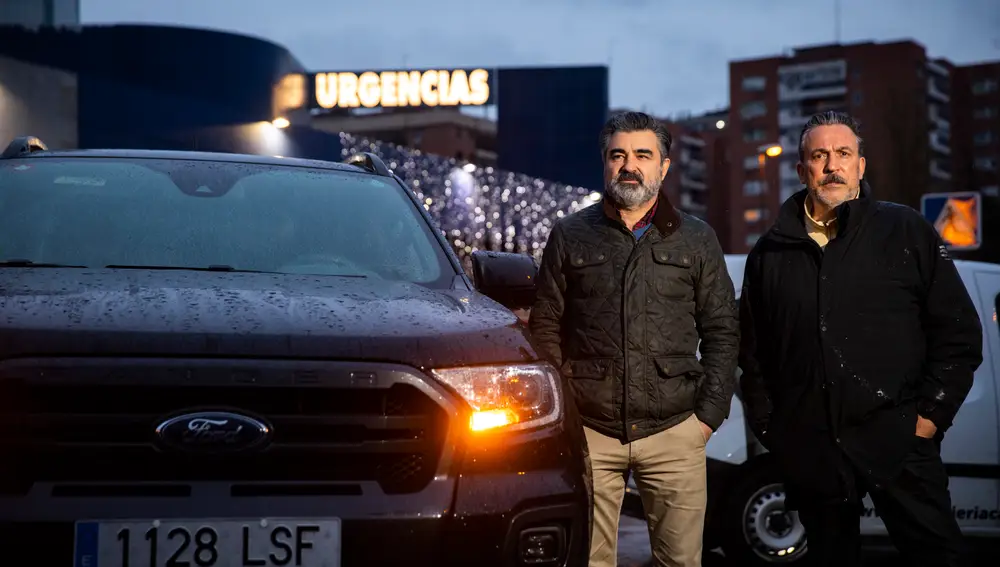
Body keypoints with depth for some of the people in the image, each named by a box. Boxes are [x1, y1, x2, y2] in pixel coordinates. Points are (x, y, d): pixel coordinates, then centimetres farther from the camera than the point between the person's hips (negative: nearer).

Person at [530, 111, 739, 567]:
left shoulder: (697, 240, 9)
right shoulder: (569, 236, 8)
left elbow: (722, 332, 10)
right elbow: (545, 326, 9)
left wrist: (710, 412, 1)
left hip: (674, 432, 0)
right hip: (588, 432, 0)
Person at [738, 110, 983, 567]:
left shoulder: (907, 232, 2)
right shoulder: (770, 252, 10)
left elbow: (959, 332, 1)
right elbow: (751, 348, 15)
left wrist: (932, 413, -5)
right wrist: (767, 423, 8)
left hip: (899, 444, -2)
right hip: (808, 451, 3)